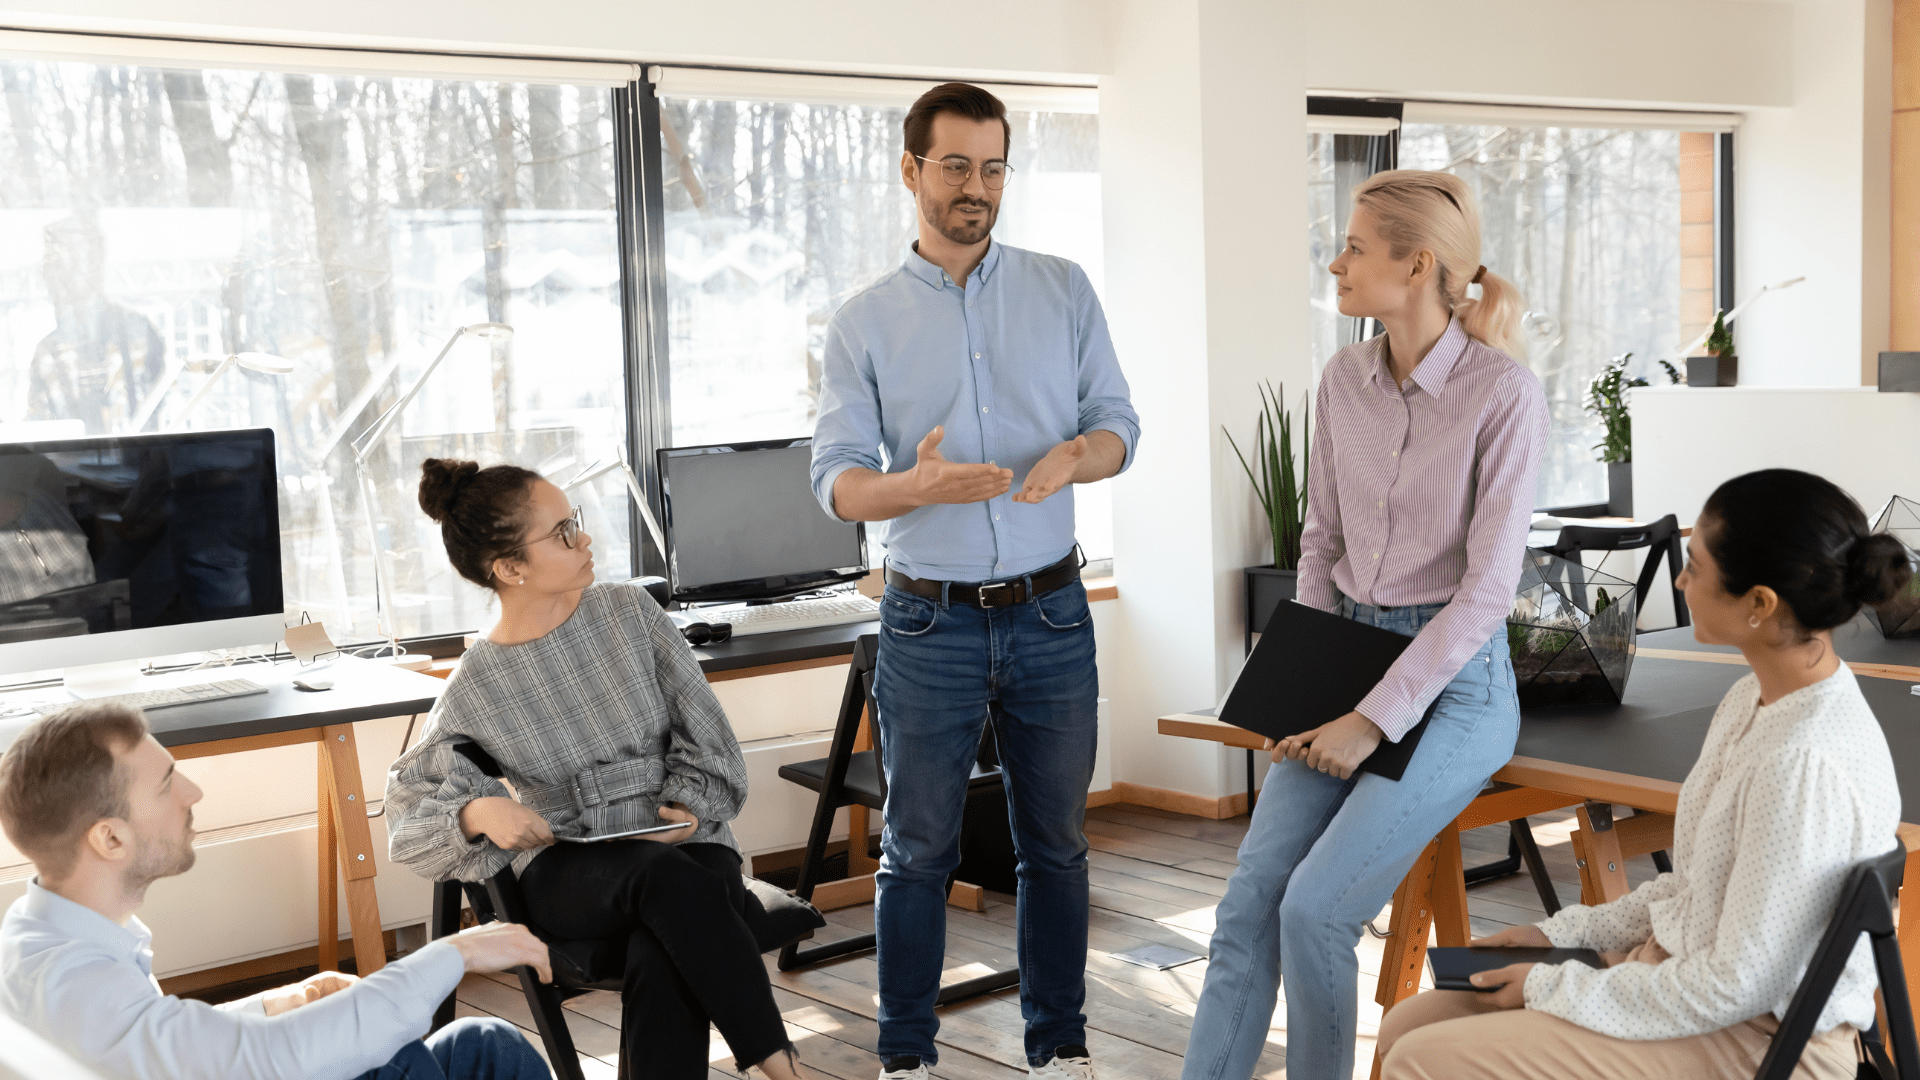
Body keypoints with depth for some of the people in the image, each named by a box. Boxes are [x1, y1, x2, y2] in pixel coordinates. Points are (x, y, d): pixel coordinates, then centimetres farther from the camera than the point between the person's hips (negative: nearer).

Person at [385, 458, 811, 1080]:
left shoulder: (630, 612, 5)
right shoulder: (476, 687, 1)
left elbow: (702, 731, 8)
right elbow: (408, 801, 8)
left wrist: (689, 803, -10)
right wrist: (477, 812, -13)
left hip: (689, 846, 1)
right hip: (568, 874, -1)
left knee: (661, 963, -36)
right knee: (664, 875, -37)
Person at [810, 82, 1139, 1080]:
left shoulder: (1063, 291, 6)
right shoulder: (864, 323, 1)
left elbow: (1117, 424, 4)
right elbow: (836, 480, -5)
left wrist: (1074, 458, -21)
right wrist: (917, 485, -27)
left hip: (1050, 613, 2)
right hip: (931, 621, -1)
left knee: (1055, 842, 12)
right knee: (919, 850, 7)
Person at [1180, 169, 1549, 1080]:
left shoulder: (1504, 392, -16)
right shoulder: (1345, 379, 4)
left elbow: (1488, 586, -17)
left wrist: (1374, 720, -18)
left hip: (1453, 679, -6)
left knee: (1315, 909, -17)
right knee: (1250, 898, -8)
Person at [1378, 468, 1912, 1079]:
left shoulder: (1807, 763, -28)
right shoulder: (1759, 698, 3)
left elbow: (1738, 988, -24)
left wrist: (1554, 989, -14)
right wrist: (1563, 934, 8)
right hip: (1680, 971, 9)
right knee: (1407, 1028, 4)